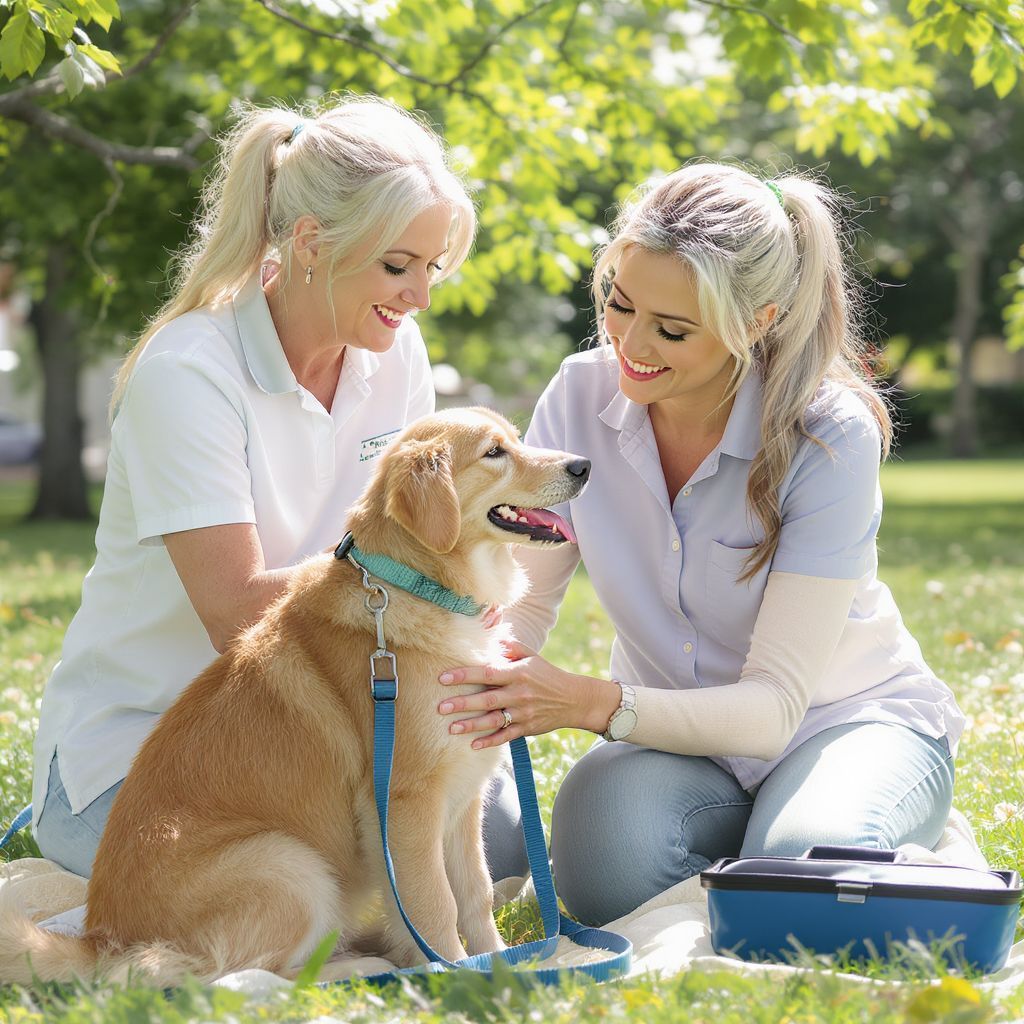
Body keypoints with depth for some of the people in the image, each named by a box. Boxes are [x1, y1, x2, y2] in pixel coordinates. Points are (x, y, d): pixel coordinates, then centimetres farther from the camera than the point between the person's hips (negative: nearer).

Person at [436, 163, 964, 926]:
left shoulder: (832, 440, -23)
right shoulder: (584, 394, -11)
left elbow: (774, 704, -26)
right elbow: (521, 600, -7)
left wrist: (592, 704, -42)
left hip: (847, 717, -2)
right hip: (678, 733, 2)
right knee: (612, 857, -32)